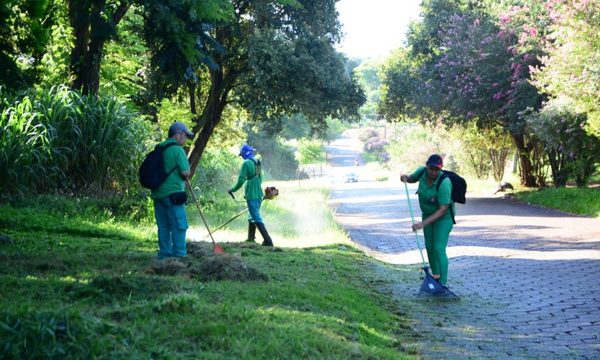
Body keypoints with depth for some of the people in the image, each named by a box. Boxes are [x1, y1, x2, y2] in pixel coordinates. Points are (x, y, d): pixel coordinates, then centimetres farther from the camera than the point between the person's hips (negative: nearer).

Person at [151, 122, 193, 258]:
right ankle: (179, 255, -5)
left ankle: (164, 255, 14)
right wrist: (187, 174, 6)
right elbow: (185, 173, -15)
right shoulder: (177, 149, -10)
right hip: (173, 193, -8)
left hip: (158, 193, 8)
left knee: (163, 226, 11)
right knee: (179, 226, -4)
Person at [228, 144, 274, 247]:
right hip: (259, 194, 9)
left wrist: (233, 190, -2)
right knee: (252, 216, 21)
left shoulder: (246, 163, -12)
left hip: (251, 195, -9)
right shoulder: (257, 162, 12)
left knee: (256, 218, -8)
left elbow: (241, 180, -16)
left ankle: (267, 240, -14)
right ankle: (251, 238, 27)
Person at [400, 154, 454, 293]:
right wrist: (405, 178, -17)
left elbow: (443, 210, -34)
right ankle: (435, 275, 34)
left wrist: (423, 223, -37)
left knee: (439, 248, -16)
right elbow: (411, 178, 8)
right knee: (429, 246, 15)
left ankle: (444, 283, -16)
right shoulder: (422, 171, -16)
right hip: (428, 214, 7)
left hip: (443, 217, -7)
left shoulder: (443, 184, -34)